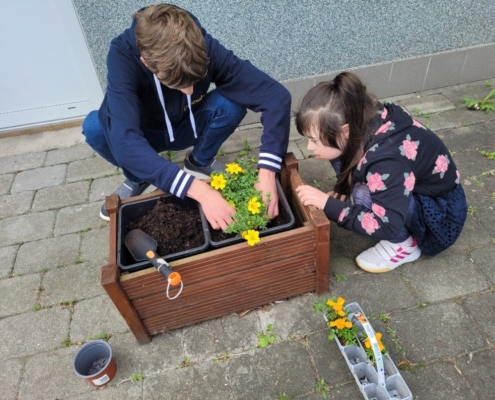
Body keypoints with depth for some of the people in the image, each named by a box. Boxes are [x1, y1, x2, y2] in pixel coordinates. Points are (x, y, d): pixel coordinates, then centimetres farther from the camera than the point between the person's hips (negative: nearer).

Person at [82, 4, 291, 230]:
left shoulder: (204, 47, -30)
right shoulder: (123, 56, -35)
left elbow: (276, 95, -33)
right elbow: (124, 142, -46)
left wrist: (267, 173, -45)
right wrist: (199, 190, -54)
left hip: (188, 127, 1)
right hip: (145, 134, 0)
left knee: (233, 103, -28)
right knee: (94, 127, -31)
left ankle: (199, 162, 0)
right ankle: (137, 178, 0)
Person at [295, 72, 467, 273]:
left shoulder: (389, 159, -37)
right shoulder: (366, 122, -17)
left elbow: (388, 226, -35)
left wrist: (328, 204, -33)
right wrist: (341, 194, -11)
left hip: (442, 214, -6)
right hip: (415, 190, 7)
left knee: (365, 196, -32)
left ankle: (405, 245, -6)